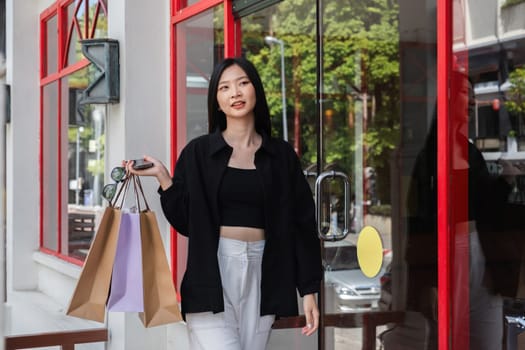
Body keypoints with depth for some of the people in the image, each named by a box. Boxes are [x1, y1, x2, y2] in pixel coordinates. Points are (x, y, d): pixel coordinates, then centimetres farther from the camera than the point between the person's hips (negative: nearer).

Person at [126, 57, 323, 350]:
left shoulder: (281, 155, 8)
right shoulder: (198, 153, 4)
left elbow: (301, 224, 6)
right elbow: (186, 221, 4)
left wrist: (308, 290, 2)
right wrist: (163, 177, -9)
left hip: (261, 273, 2)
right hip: (213, 272, -2)